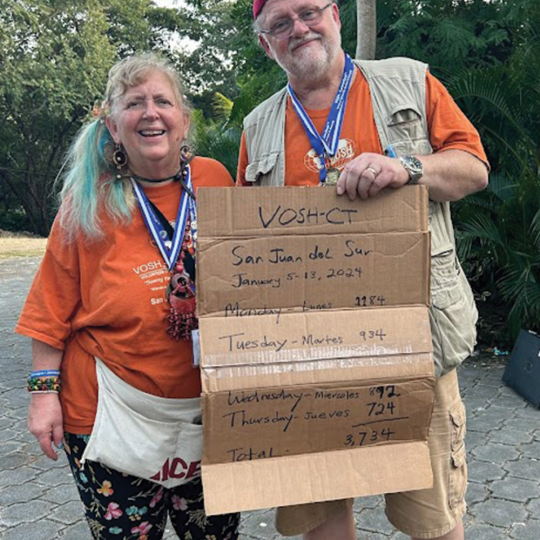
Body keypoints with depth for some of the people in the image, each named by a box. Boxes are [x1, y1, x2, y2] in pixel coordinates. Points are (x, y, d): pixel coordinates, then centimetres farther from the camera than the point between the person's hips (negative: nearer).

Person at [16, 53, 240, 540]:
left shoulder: (216, 180, 0)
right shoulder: (90, 201, -6)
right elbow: (54, 309, -2)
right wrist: (45, 391, -4)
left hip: (211, 410, 3)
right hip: (115, 418, -2)